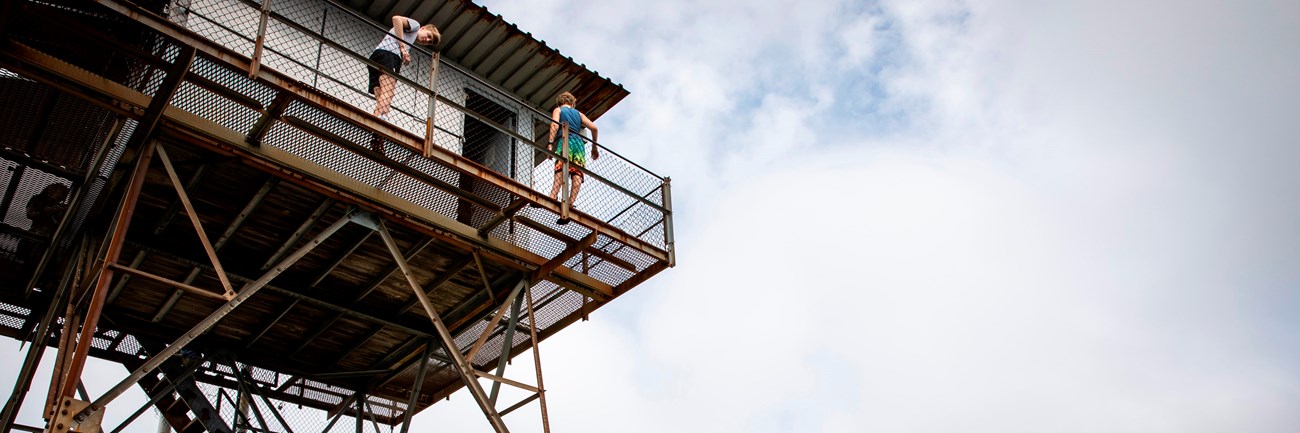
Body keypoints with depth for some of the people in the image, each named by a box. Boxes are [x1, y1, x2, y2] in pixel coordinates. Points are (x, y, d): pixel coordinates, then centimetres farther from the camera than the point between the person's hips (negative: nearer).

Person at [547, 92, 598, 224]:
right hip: (579, 144, 4)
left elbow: (555, 125, -1)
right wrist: (594, 147, 27)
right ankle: (571, 203, -27)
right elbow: (594, 127, 18)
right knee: (577, 174, -9)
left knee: (560, 170, -26)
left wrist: (550, 143, -11)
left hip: (566, 142, -4)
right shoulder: (579, 113, 29)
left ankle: (552, 197, -47)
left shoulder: (558, 110, 19)